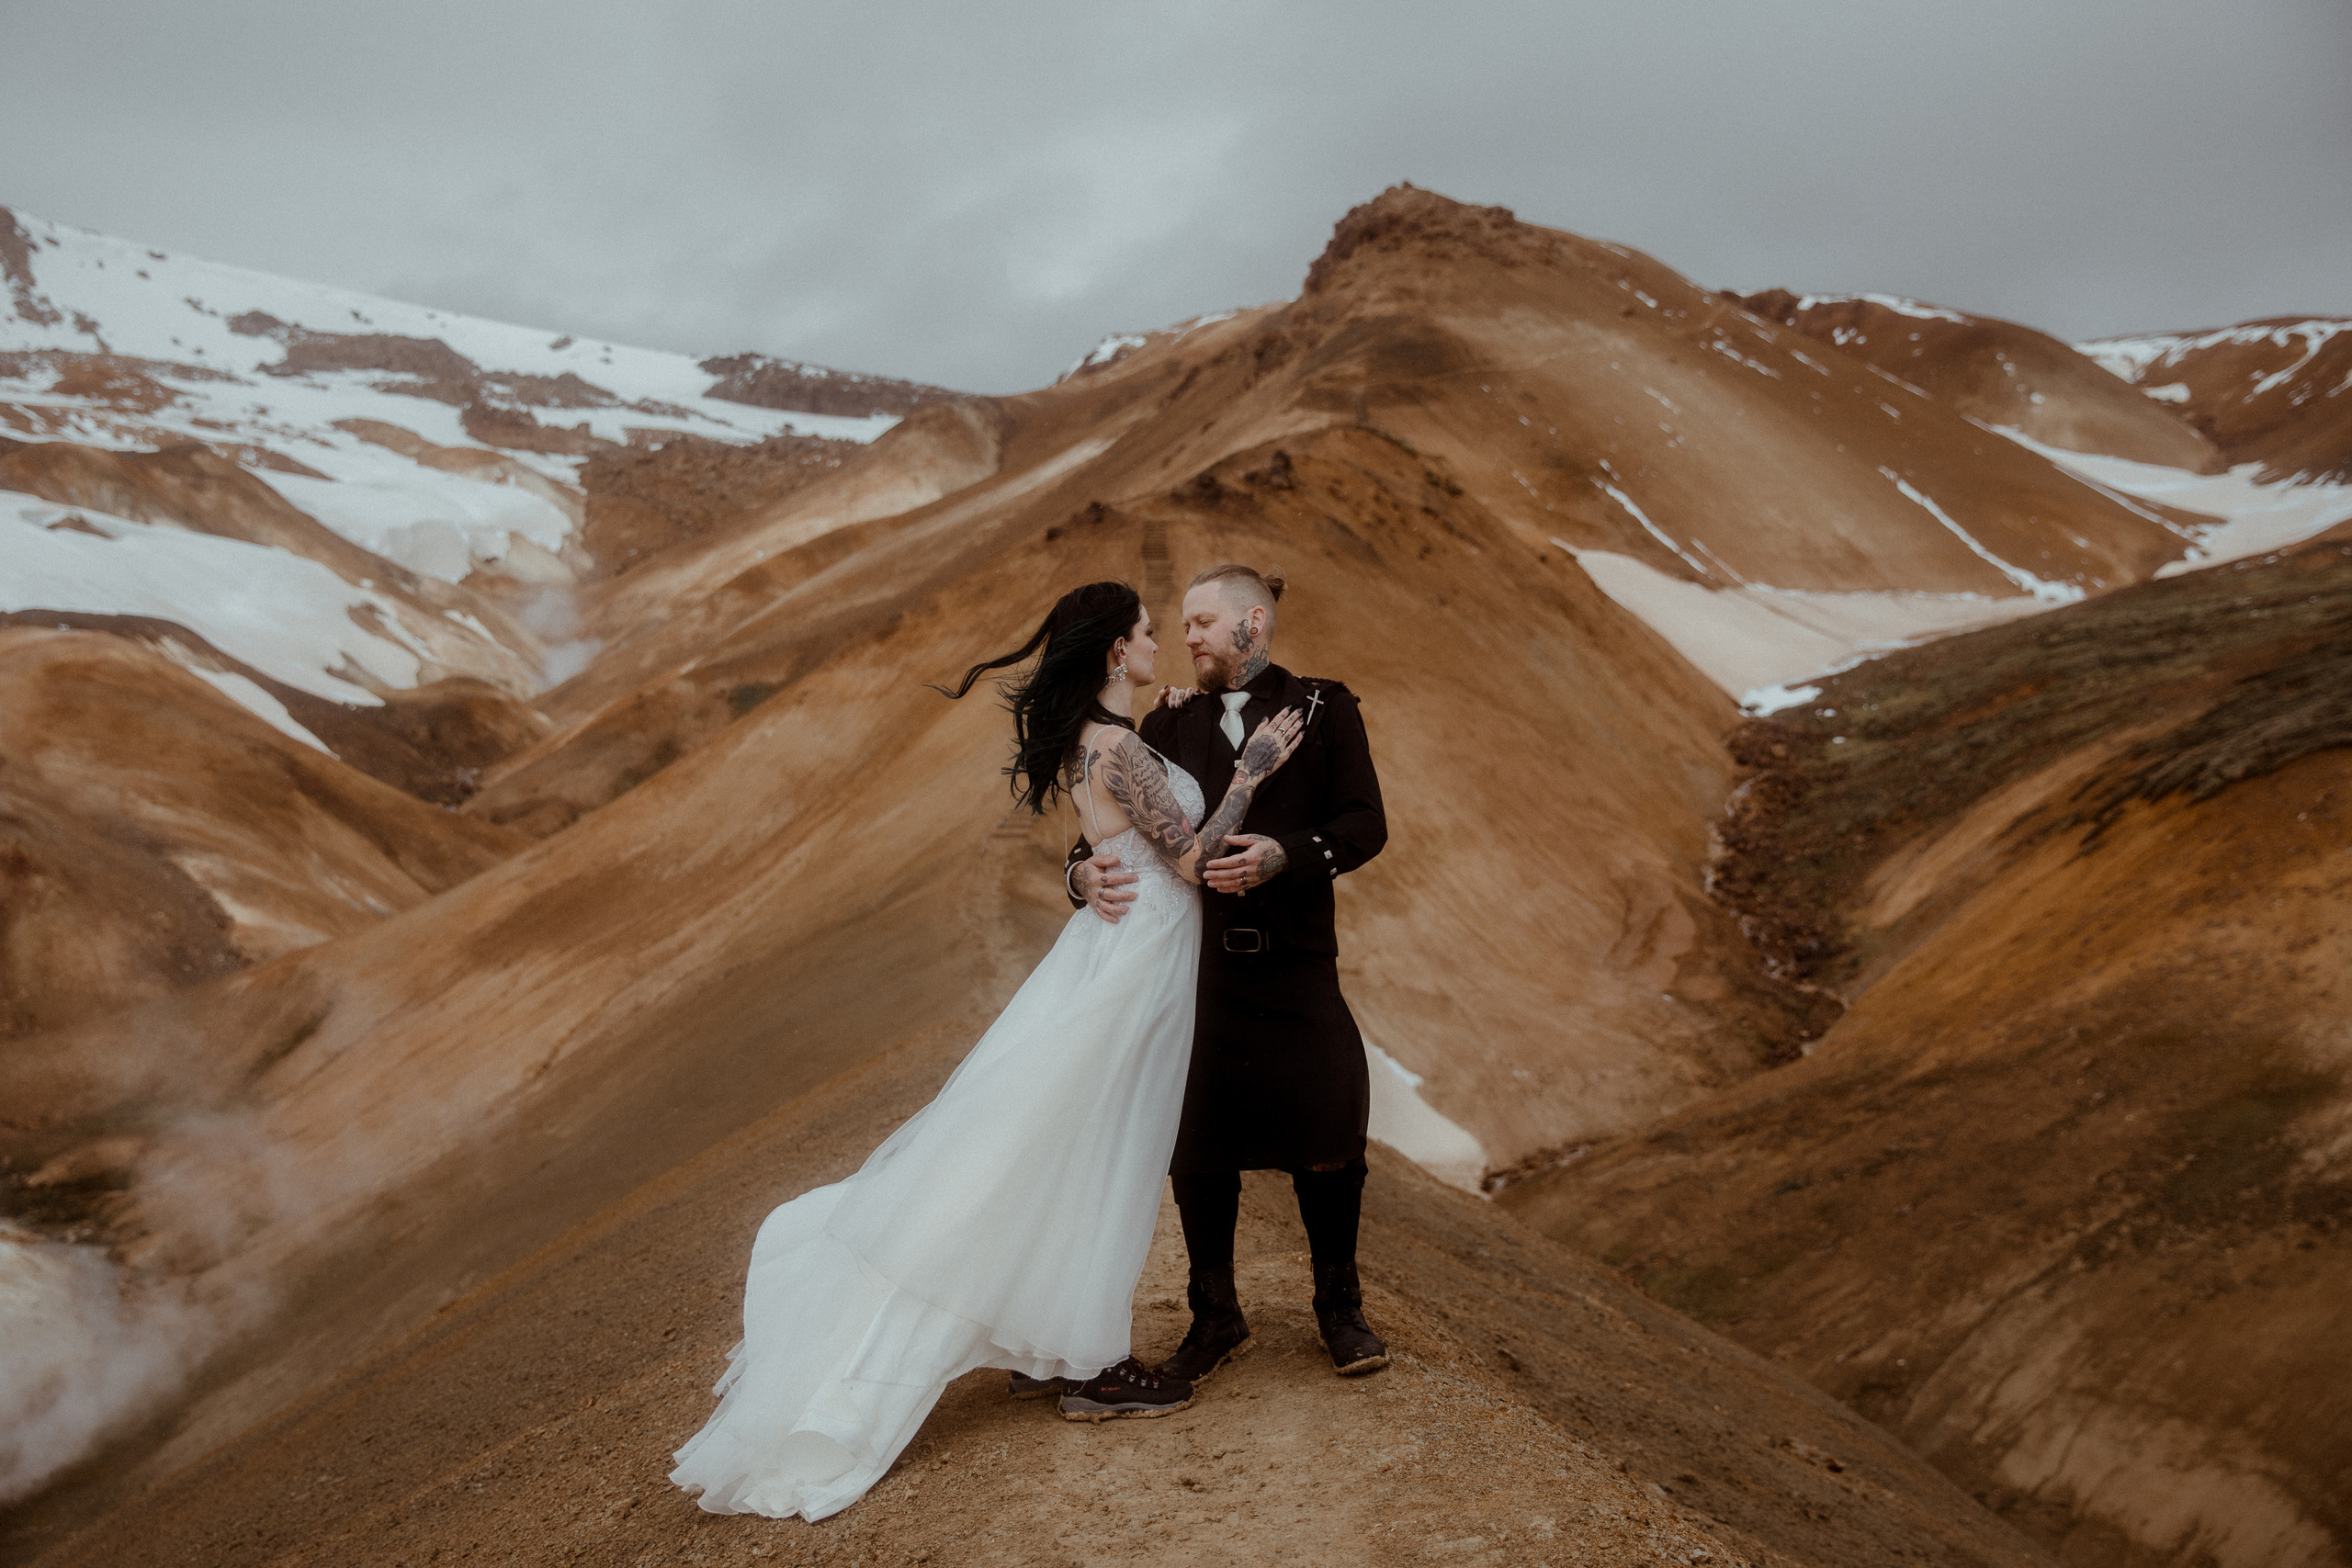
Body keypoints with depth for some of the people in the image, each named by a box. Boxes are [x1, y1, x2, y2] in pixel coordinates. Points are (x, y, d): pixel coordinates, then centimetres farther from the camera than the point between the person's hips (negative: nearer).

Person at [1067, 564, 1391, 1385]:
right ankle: (1216, 1318, 27)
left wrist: (1284, 854, -22)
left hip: (1297, 970, -2)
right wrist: (1086, 872, -18)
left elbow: (1365, 824, -5)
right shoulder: (1168, 726, 10)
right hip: (1195, 966, 2)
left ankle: (1340, 1309, 24)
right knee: (1197, 1150, 7)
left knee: (1326, 1143, 1)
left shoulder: (1323, 710, 4)